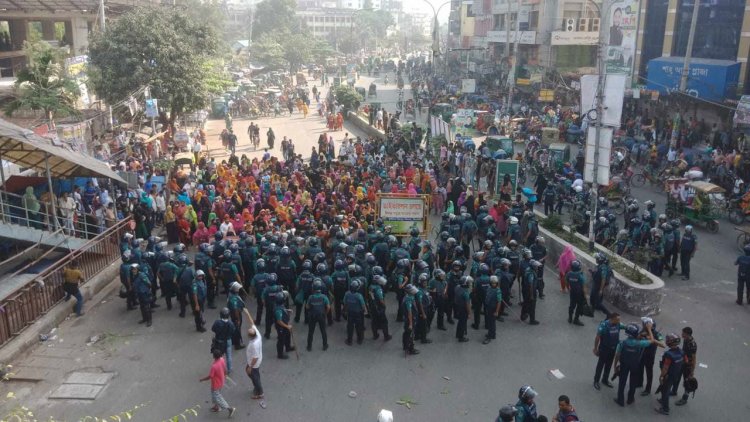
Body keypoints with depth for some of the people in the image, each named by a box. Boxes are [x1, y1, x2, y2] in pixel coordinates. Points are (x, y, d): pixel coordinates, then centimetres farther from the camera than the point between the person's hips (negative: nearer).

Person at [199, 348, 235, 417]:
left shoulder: (214, 366, -38)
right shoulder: (222, 360, -15)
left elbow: (209, 377, -26)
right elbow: (225, 368, 3)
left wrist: (202, 379, -7)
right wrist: (224, 375, 22)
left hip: (216, 384, -8)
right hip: (221, 382, 8)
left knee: (217, 398, 10)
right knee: (216, 395, 29)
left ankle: (230, 408, 12)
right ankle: (217, 407, 48)